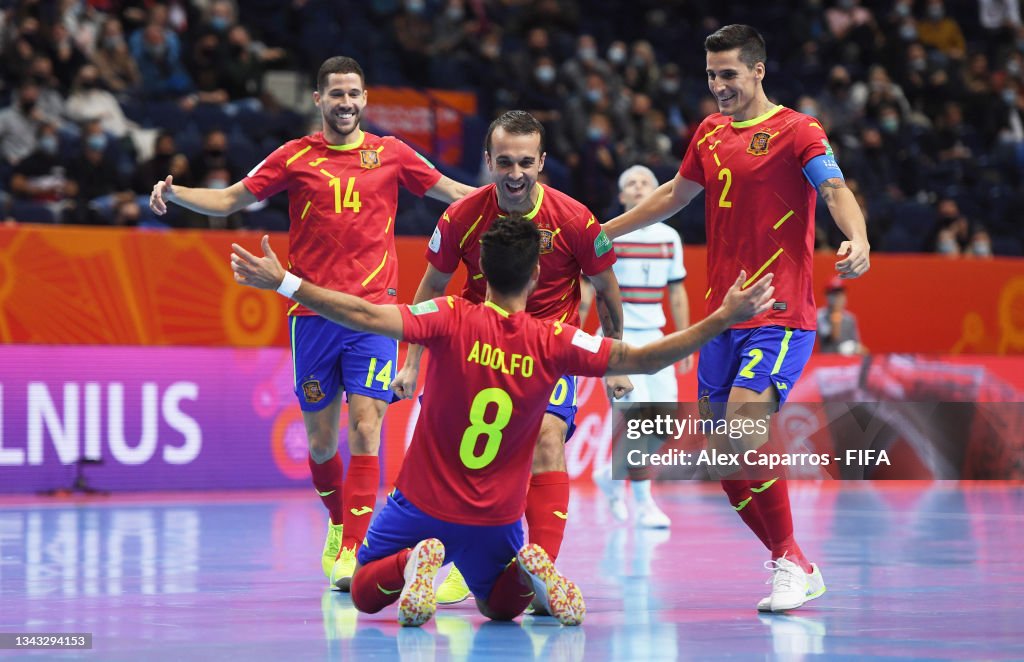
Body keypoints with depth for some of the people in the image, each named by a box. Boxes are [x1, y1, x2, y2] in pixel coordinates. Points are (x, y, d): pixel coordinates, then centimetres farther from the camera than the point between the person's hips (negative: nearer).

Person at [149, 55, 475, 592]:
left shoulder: (390, 154, 6)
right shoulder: (295, 157, 5)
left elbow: (453, 192, 15)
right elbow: (228, 200, 7)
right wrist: (172, 193, -8)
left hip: (373, 311, -1)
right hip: (312, 313, 1)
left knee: (365, 428, -13)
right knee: (320, 440, 7)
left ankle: (353, 550, -13)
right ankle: (339, 522, 34)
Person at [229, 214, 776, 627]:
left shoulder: (450, 320, -18)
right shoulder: (553, 342, -12)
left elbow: (367, 315, -28)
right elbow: (639, 360, -9)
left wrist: (283, 282, -24)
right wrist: (725, 318, -3)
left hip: (423, 503, -2)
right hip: (496, 519, 2)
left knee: (365, 595, 16)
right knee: (502, 607, 27)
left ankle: (415, 562, -18)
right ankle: (529, 570, -9)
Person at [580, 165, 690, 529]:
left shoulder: (668, 238, 9)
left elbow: (677, 294, 15)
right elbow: (586, 291, -4)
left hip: (653, 338, 5)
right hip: (618, 337, -5)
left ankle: (614, 474, 22)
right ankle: (643, 502, -5)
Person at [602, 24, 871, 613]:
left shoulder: (797, 130, -6)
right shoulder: (710, 133, 14)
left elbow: (835, 190, -22)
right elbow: (674, 195, 29)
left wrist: (857, 239, -42)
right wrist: (602, 231, 33)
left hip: (780, 315, -7)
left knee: (742, 424, -23)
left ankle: (794, 565, -12)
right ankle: (790, 564, 17)